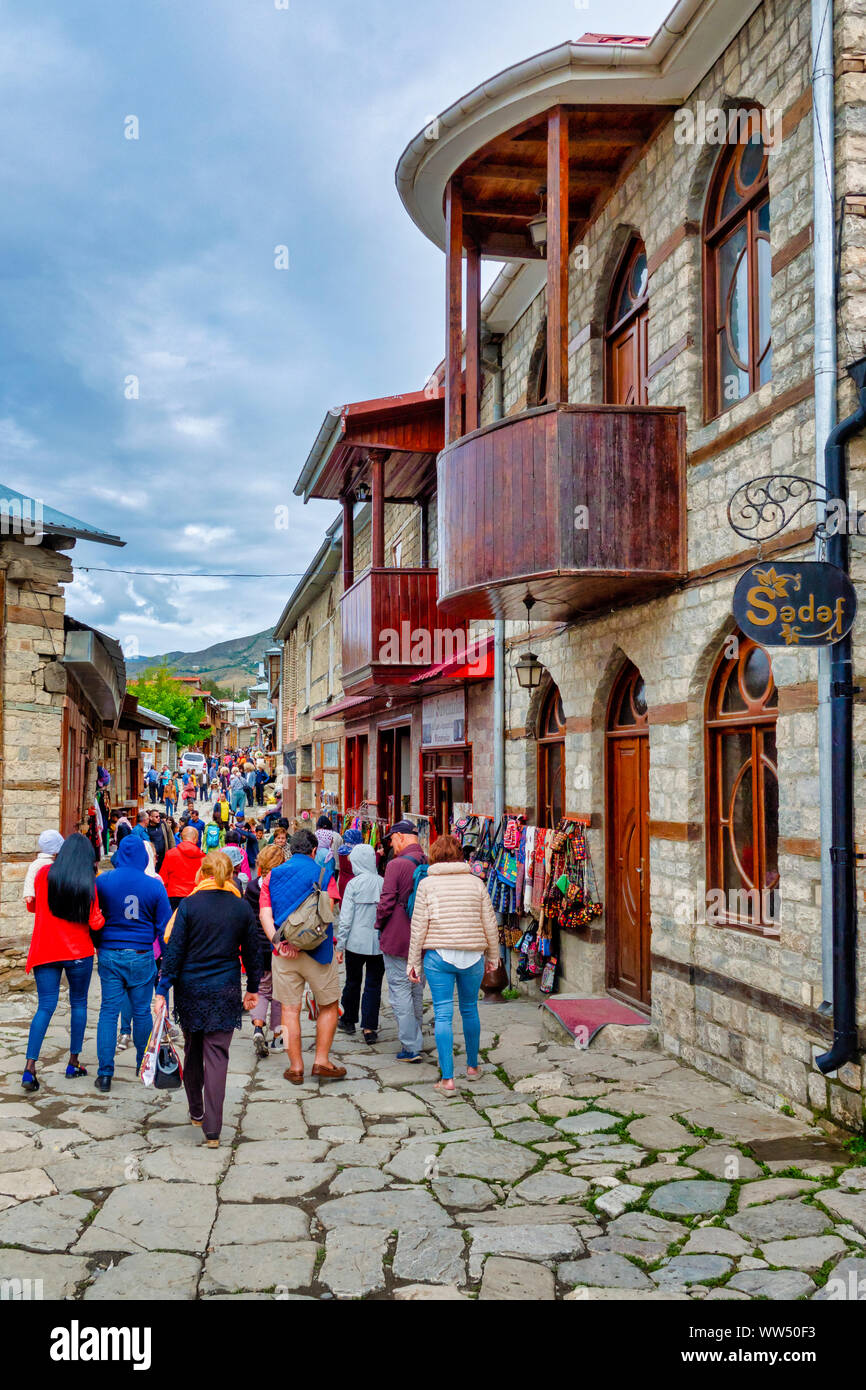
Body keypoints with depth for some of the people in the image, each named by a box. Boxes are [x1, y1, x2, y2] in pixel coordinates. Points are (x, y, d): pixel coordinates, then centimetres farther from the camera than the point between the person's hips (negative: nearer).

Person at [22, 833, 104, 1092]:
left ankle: (29, 1067, -8)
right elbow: (95, 923, -10)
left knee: (45, 1006, 4)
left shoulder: (44, 873, -3)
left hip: (45, 951, 2)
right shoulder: (88, 882, -11)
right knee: (79, 1004, 14)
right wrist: (102, 916, 10)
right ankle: (74, 1063, 19)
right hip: (79, 952, -2)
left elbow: (33, 906, 12)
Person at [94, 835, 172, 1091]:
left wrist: (97, 946, 20)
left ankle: (105, 1073, 2)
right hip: (141, 957, 0)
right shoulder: (154, 886, -5)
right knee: (142, 1011, 12)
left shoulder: (103, 881, -4)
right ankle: (144, 1064, 27)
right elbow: (164, 926, 0)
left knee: (109, 1011, 5)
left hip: (109, 955, 1)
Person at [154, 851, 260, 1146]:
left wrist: (162, 990, -3)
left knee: (193, 1050, 19)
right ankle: (212, 1130, -3)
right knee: (217, 1056, 2)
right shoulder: (242, 908, -1)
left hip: (190, 988, 0)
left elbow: (174, 949, -8)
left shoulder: (189, 905, -7)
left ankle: (196, 1111, 33)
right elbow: (252, 952, 6)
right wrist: (253, 988, 19)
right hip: (225, 991, 0)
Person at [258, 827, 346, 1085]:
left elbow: (264, 914, -7)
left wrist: (278, 942, -14)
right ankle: (322, 1061, 10)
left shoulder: (273, 875, 6)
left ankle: (295, 1067, 14)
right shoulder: (322, 873, -3)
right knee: (329, 1006, 13)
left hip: (283, 953, 3)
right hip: (317, 952, -2)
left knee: (290, 1009, 9)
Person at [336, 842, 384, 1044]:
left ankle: (349, 1021, 31)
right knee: (373, 985, 7)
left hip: (356, 942, -1)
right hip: (379, 943, 1)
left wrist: (340, 946, -2)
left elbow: (346, 918, -8)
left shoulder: (354, 884, -9)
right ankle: (369, 1028, 4)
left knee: (353, 982, 16)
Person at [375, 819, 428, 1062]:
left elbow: (386, 902, -17)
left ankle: (411, 1047, -1)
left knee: (400, 990, 1)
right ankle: (415, 1040, 30)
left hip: (397, 939, -6)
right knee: (417, 990, 18)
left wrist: (379, 925, 1)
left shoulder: (396, 865, -16)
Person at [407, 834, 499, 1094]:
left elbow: (418, 926, -3)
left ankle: (447, 1079, -2)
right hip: (472, 955, 2)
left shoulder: (426, 884, -2)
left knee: (443, 1014, 1)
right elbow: (490, 923, 6)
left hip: (438, 955, -2)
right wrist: (492, 955, 19)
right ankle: (472, 1066, 32)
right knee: (470, 1010, 18)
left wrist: (413, 962, 4)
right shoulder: (476, 883, 3)